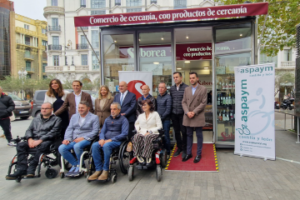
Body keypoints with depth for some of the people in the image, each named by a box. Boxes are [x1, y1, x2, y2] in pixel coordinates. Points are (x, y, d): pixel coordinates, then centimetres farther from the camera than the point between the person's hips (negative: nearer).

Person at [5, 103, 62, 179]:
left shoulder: (56, 119, 9)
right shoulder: (36, 119, 27)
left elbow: (53, 132, -6)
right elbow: (29, 130, 17)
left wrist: (40, 140, -17)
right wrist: (30, 139, -6)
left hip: (46, 141, -5)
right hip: (33, 140, 5)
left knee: (42, 146, -38)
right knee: (20, 145, -23)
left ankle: (31, 169, -35)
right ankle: (21, 169, -26)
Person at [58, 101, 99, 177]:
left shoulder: (94, 117, 5)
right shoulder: (74, 116, 22)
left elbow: (95, 131, -5)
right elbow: (69, 129, 13)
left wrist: (83, 138, -15)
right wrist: (67, 138, -6)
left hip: (86, 139, -5)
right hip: (73, 139, 5)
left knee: (77, 146, -36)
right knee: (61, 148, -21)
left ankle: (80, 166, -9)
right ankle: (75, 164, -1)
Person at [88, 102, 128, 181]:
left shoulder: (123, 120, 4)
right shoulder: (107, 119, 23)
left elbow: (124, 134, -8)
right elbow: (102, 131, 19)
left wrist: (111, 140, -16)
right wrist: (102, 139, -6)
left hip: (117, 141, -5)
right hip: (106, 140, 5)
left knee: (106, 146, -36)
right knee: (94, 145, -26)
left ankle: (105, 170, -25)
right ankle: (98, 169, -21)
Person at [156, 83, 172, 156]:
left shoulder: (168, 97, -8)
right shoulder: (158, 97, 12)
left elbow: (168, 110, -12)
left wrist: (161, 118, -10)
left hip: (165, 120, -6)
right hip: (158, 119, 6)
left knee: (165, 136, -1)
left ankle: (167, 152, 12)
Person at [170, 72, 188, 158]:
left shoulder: (186, 87, -7)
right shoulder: (171, 88, 9)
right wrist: (170, 111, 10)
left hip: (182, 113, -4)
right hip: (174, 113, 5)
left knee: (184, 132, 3)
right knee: (176, 131, 12)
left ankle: (184, 149, 18)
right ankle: (179, 148, 26)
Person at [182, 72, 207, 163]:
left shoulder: (203, 89, -2)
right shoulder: (186, 89, 10)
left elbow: (203, 103, -8)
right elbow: (184, 102, 6)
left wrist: (194, 112, -15)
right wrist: (187, 112, -10)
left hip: (198, 116, -3)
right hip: (188, 116, 4)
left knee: (199, 135, 7)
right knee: (189, 135, 12)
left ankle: (198, 154, 19)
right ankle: (188, 153, 23)